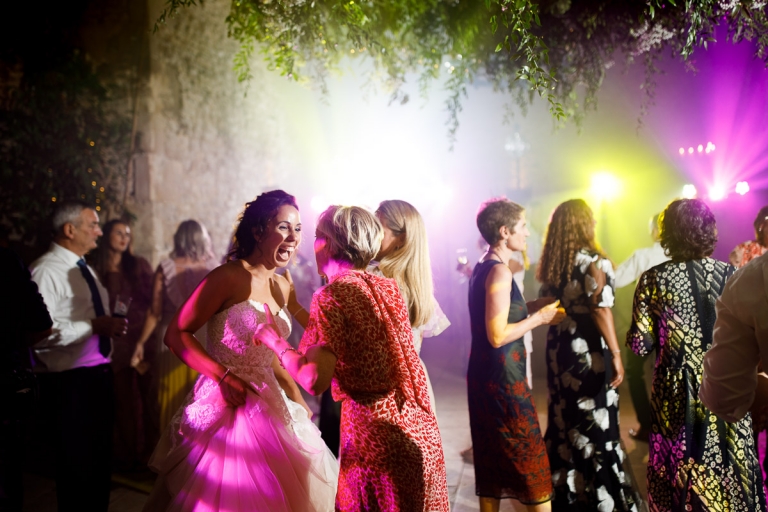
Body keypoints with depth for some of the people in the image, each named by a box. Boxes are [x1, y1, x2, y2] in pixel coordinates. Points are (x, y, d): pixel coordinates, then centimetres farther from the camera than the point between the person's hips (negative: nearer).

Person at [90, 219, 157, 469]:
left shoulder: (139, 265, 7)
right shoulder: (97, 270, 3)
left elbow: (153, 299, 4)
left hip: (144, 336, 1)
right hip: (117, 342, -1)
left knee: (149, 395, 0)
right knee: (123, 398, 6)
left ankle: (151, 449, 13)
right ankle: (126, 453, 19)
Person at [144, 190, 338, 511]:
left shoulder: (283, 287, 8)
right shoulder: (228, 277, -14)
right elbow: (177, 334, -15)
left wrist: (297, 399, 12)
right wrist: (224, 377, -23)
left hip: (267, 406, 7)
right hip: (224, 406, -7)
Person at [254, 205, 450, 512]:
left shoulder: (331, 295, -11)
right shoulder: (389, 287, 8)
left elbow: (314, 380, -20)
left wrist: (276, 341, -3)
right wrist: (295, 308, 25)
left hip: (377, 439, -6)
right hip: (422, 433, 7)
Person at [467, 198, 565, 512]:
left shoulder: (482, 268, 11)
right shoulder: (500, 272, -17)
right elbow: (498, 335, -22)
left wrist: (534, 308, 9)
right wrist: (539, 318, -11)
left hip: (484, 376, 9)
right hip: (504, 379, -9)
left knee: (492, 458, 16)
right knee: (529, 457, 2)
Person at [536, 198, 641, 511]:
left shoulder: (550, 264, 7)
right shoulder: (594, 261, -12)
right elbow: (600, 310, -17)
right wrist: (616, 354, -15)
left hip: (558, 351, 7)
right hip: (589, 354, -6)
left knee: (563, 419, 15)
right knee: (595, 424, 2)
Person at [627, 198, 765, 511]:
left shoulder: (654, 280, -9)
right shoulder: (733, 276, -5)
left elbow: (640, 344, -9)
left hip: (676, 395, -1)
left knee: (678, 470, 14)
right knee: (731, 473, 14)